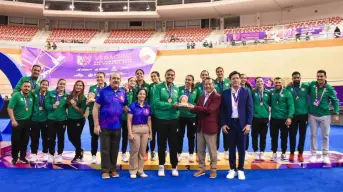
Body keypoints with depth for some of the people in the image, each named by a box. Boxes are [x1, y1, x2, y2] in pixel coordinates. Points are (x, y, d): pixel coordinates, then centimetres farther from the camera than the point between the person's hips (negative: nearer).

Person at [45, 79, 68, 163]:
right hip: (51, 119, -1)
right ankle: (51, 155, 21)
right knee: (51, 138, 6)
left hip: (62, 120, 1)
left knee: (61, 138, 8)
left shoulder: (67, 95, 2)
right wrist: (53, 106, -23)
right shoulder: (51, 93, -1)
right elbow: (46, 105, -6)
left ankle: (59, 155, 21)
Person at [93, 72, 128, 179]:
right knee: (105, 149, 6)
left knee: (115, 149, 12)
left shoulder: (123, 93, 4)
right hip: (104, 126, -3)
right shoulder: (103, 91, -6)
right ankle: (105, 170, 17)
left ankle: (113, 169, 25)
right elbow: (96, 108, -7)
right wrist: (96, 125, -12)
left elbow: (125, 107, 14)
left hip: (117, 127, 3)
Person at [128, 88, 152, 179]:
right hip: (135, 129, -4)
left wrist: (150, 133, 11)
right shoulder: (132, 106, -4)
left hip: (145, 130, 4)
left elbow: (149, 120, 12)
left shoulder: (148, 107, 7)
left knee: (142, 151, 8)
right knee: (134, 151, -1)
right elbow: (129, 120, -7)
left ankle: (140, 170, 19)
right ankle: (133, 171, 11)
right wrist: (130, 133, -13)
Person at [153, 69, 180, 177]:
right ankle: (161, 166, 23)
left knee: (174, 144, 8)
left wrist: (178, 105, -11)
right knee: (162, 144, 8)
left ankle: (174, 167, 20)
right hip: (161, 119, -3)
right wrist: (171, 105, -19)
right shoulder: (158, 87, -4)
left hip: (174, 119, 3)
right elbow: (157, 102, -13)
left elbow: (178, 103, 12)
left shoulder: (176, 89, 8)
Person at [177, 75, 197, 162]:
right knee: (180, 135, 8)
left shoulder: (195, 91, 3)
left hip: (192, 116, 1)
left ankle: (191, 154, 22)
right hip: (181, 115, -1)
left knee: (191, 136, 10)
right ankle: (179, 153, 22)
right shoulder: (180, 89, -2)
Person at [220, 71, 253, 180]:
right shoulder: (225, 93, 3)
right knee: (231, 147, 8)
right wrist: (223, 124, -4)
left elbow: (250, 109, -1)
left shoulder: (246, 92, 1)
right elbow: (222, 110, 4)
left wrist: (248, 124, -9)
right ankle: (232, 169, 19)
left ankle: (240, 170, 18)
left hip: (242, 123, -1)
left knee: (241, 148, 7)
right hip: (230, 123, 1)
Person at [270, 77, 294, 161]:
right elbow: (269, 103, 16)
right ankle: (274, 153, 24)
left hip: (284, 119, -2)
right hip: (274, 119, 2)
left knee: (284, 137, 9)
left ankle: (283, 153, 25)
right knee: (274, 137, 10)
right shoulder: (271, 92, 3)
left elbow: (291, 106, -13)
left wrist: (289, 117, -22)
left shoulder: (287, 93, -7)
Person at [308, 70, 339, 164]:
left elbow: (335, 101, -3)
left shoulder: (329, 88, -9)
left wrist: (336, 114, -10)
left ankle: (325, 155, 19)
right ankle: (313, 155, 18)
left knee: (325, 136, 7)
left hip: (325, 115, -1)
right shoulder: (312, 85, -5)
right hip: (313, 115, 1)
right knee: (313, 135, 8)